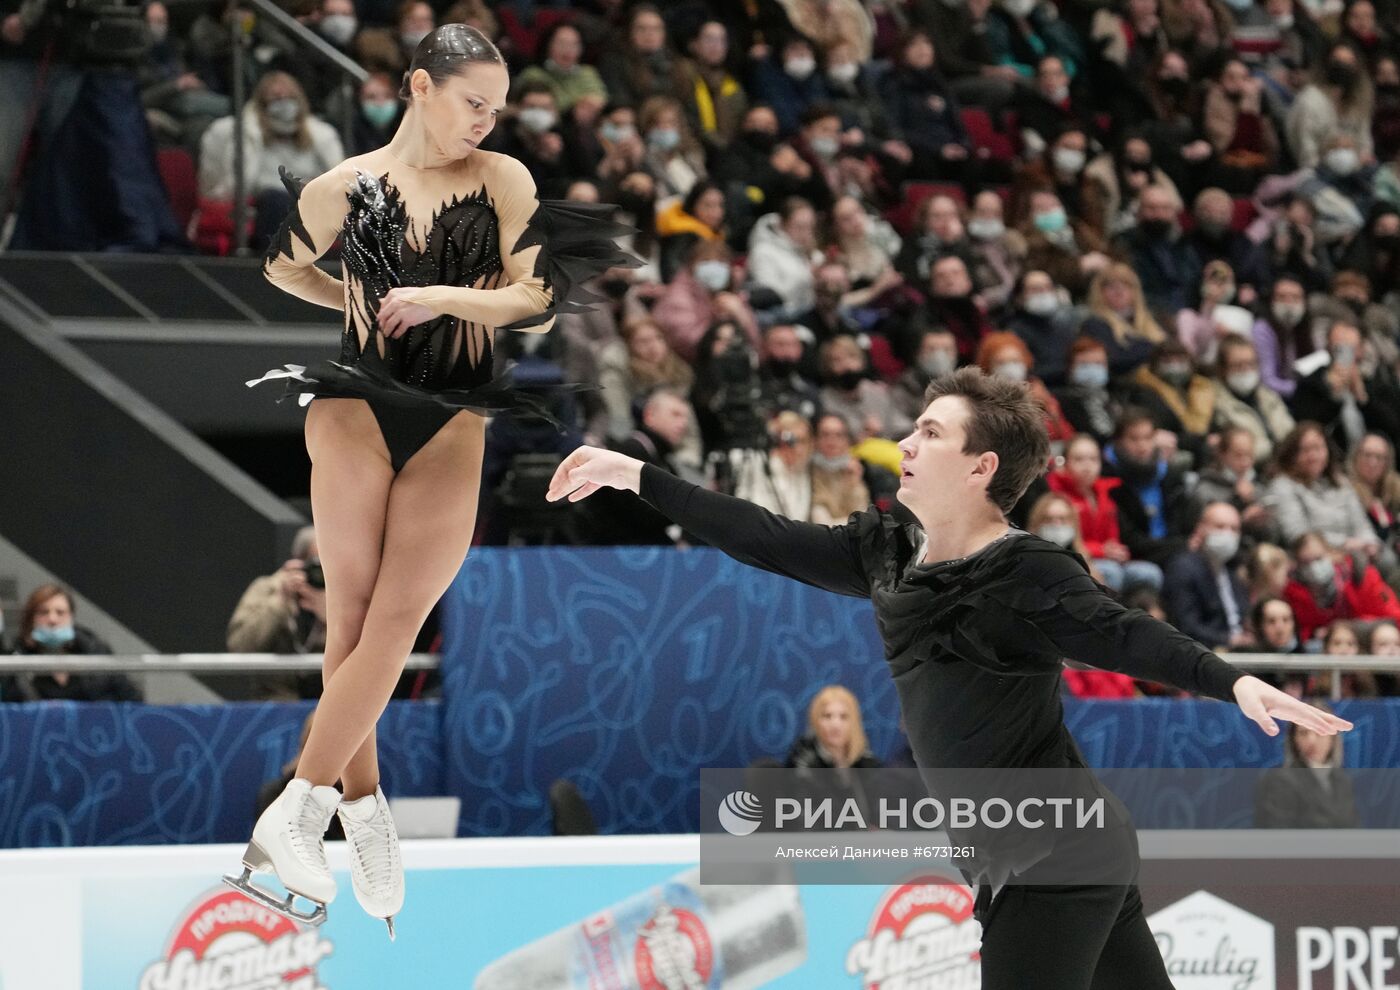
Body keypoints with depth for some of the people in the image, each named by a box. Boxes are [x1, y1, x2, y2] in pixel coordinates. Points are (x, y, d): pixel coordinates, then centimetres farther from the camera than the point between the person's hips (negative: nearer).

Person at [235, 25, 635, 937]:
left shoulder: (504, 181, 0)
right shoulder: (345, 189, 1)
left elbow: (539, 301, -4)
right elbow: (282, 266, 20)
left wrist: (435, 298, -12)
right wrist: (360, 305, 11)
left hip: (452, 424, 0)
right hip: (357, 407, 0)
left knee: (395, 622, -7)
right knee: (353, 614, -3)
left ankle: (296, 815, -3)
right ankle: (363, 809, 6)